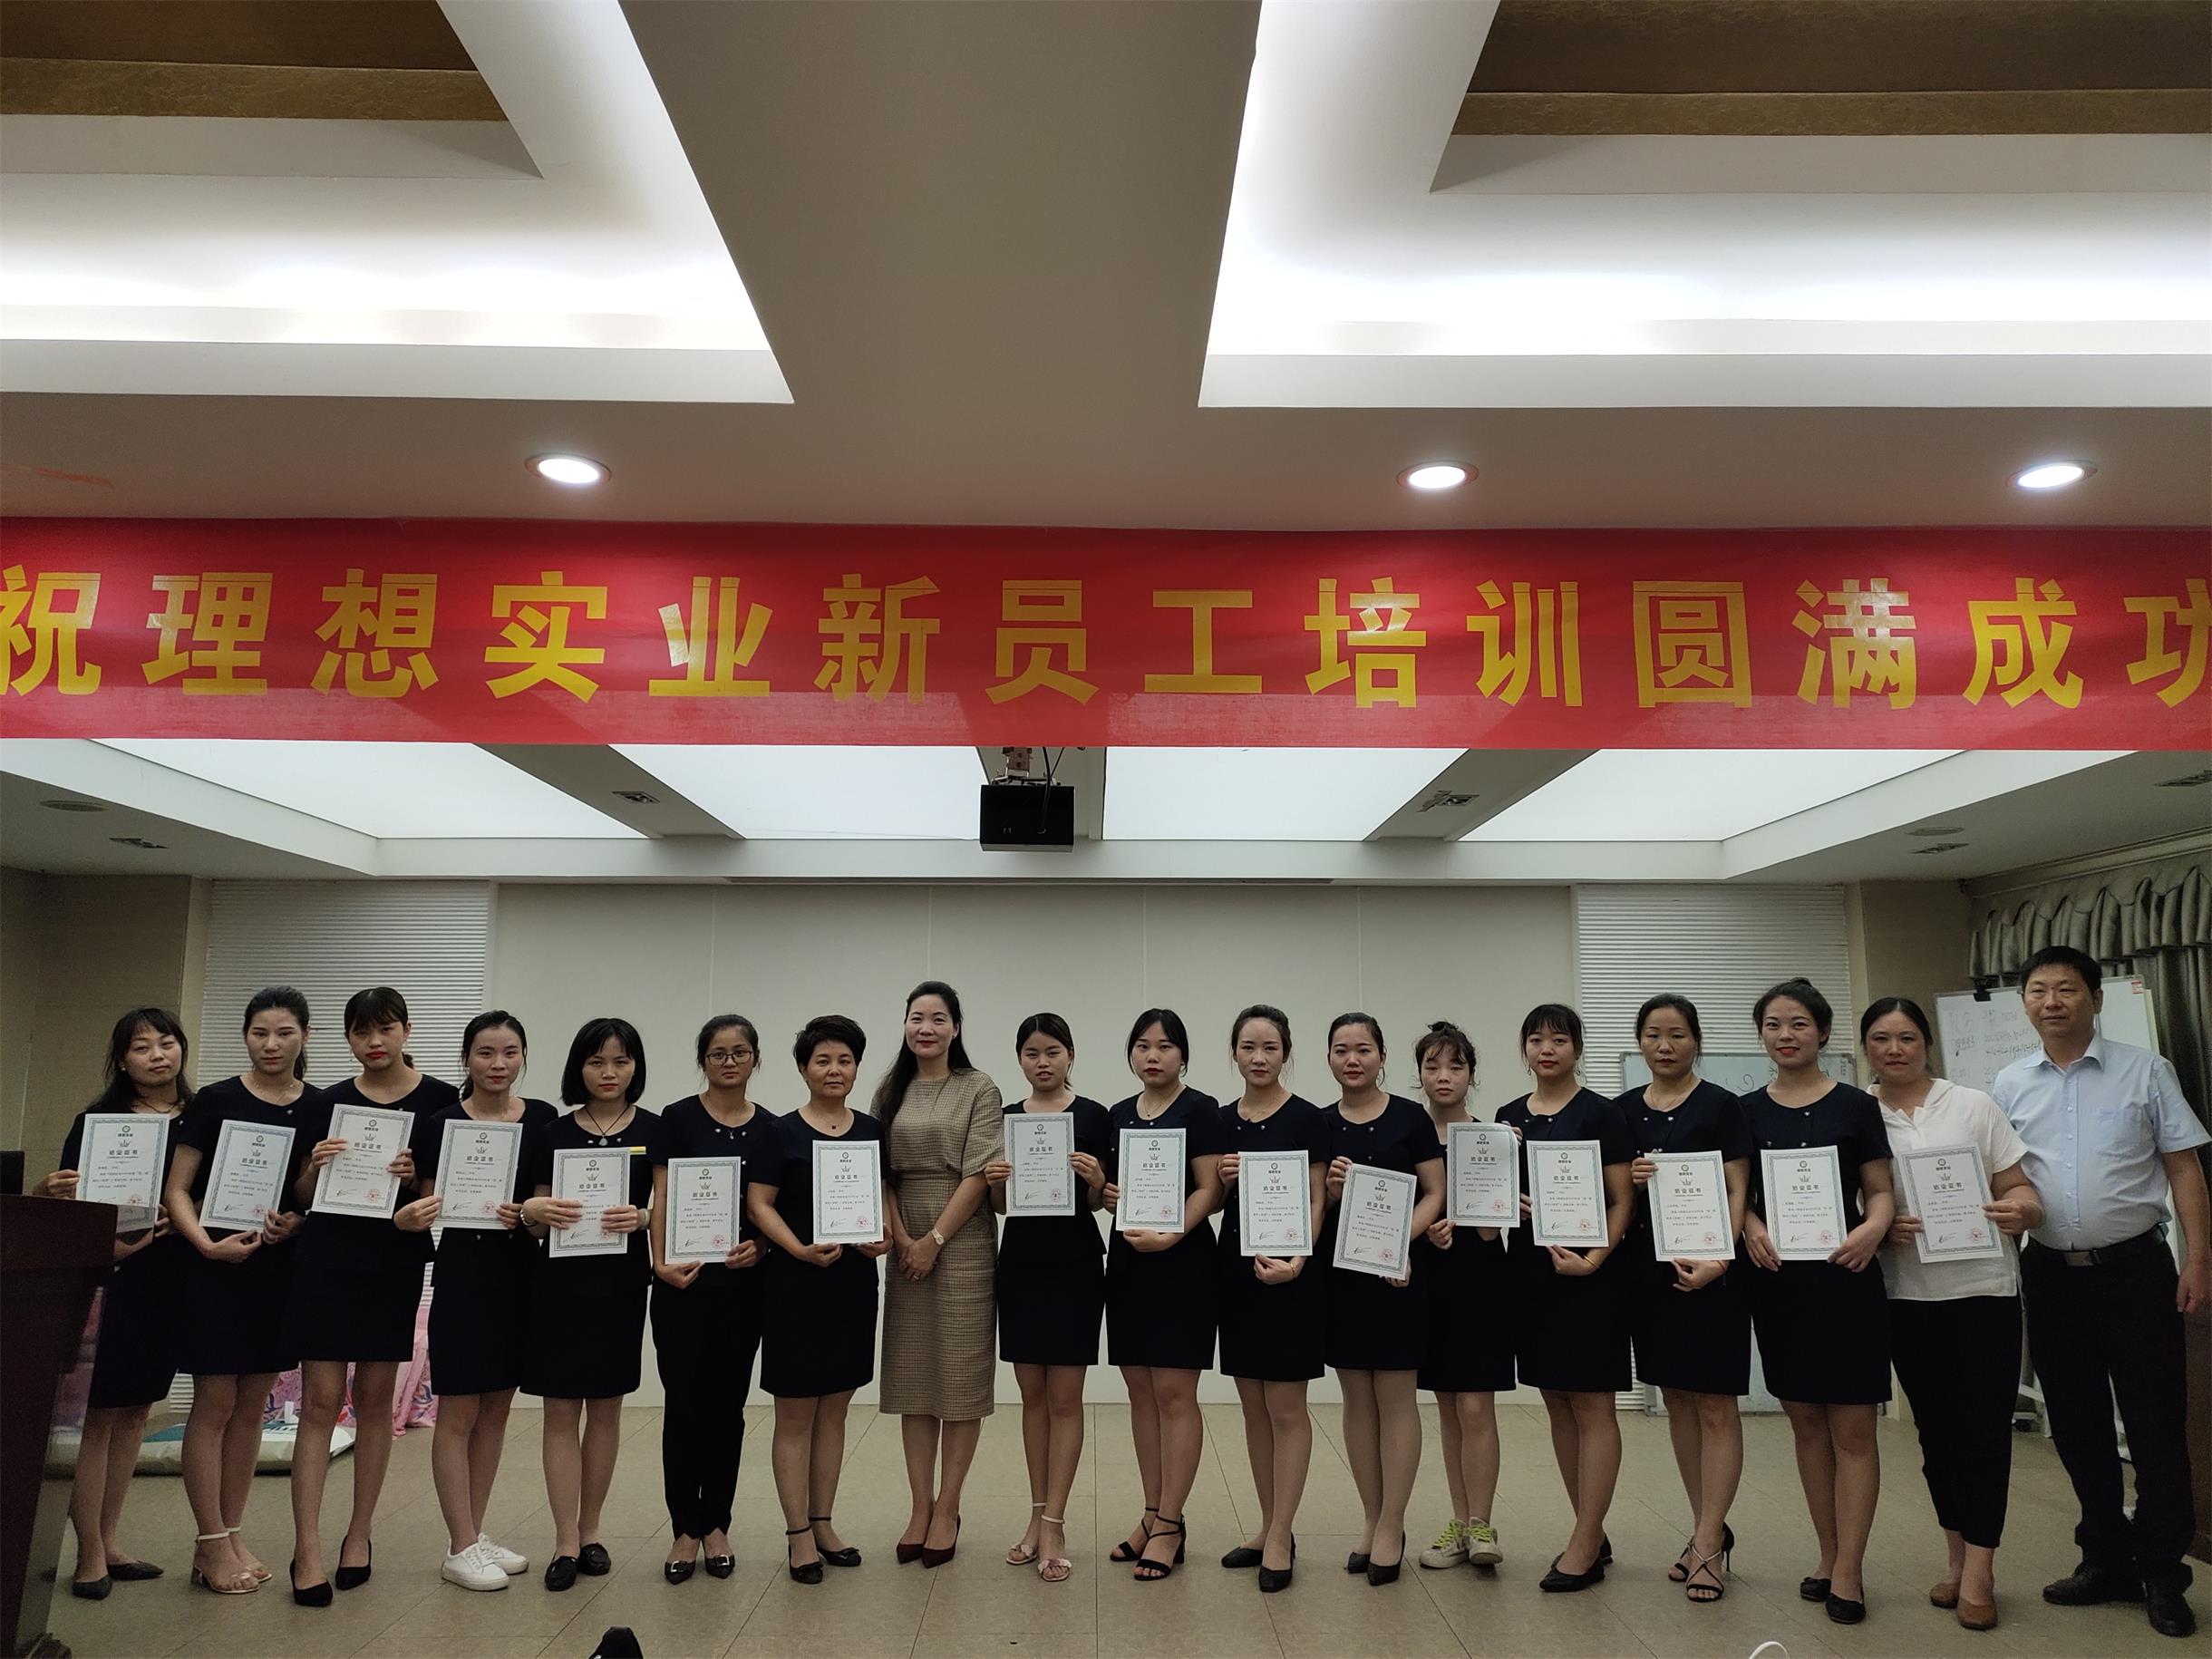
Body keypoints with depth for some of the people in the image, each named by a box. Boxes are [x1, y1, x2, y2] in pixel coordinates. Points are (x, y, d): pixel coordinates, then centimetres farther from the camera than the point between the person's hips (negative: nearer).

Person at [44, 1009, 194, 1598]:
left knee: (137, 1408, 12)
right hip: (111, 1277, -4)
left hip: (171, 1279, 4)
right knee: (99, 1414, -1)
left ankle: (109, 1542, 23)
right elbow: (69, 1202, -2)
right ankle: (90, 1554, 9)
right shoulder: (98, 1120, -2)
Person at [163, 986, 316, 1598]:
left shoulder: (321, 1107, 4)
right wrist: (208, 1244, -19)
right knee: (215, 1403, -1)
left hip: (282, 1268, 3)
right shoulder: (216, 1101, -4)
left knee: (252, 1405, 11)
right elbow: (177, 1189, -4)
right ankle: (211, 1544, 10)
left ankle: (232, 1534, 21)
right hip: (217, 1269, -3)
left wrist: (298, 1221, -10)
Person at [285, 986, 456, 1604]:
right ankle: (307, 1551, 2)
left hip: (395, 1264, 0)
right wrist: (316, 1166, -12)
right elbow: (302, 1197, 9)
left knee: (375, 1397, 8)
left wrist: (417, 1178, -18)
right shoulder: (329, 1103, 5)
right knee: (320, 1400, -2)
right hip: (326, 1259, 1)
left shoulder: (440, 1100, 0)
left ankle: (359, 1534, 21)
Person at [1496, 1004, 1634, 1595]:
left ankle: (1583, 1546, 6)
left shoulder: (1600, 1114, -5)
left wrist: (1595, 1257, -20)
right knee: (1558, 1407, 11)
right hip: (1529, 1273, 6)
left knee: (1592, 1407, -1)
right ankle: (1594, 1536, 22)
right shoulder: (1508, 1116, 10)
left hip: (1586, 1276, -6)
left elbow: (1623, 1200, -8)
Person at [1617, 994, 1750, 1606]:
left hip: (1707, 1272, -5)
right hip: (1647, 1269, 5)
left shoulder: (1720, 1106, -5)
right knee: (1677, 1400, 12)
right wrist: (1631, 1179, -11)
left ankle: (1706, 1545, 6)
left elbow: (1738, 1191, -9)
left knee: (1716, 1407, -1)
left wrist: (1719, 1257, -23)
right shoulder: (1623, 1110, 7)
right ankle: (1710, 1529, 24)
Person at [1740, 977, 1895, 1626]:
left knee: (1852, 1428, 0)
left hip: (1844, 1279, -3)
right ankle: (1829, 1556, 23)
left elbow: (1880, 1191, -1)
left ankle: (1848, 1571, 8)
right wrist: (1751, 1227, -14)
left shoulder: (1856, 1105, -2)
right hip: (1778, 1280, 3)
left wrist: (1872, 1230, -21)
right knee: (1806, 1423, 12)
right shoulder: (1748, 1110, 5)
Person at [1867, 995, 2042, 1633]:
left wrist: (2020, 1208, -21)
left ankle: (1978, 1572, 6)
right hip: (1907, 1296, 2)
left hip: (1982, 1288, -1)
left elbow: (2018, 1188, 1)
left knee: (1982, 1425, -3)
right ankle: (1959, 1557, 24)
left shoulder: (1973, 1106, 1)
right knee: (1935, 1427, 10)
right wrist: (1881, 1227, -15)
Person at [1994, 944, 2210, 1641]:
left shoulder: (2145, 1070, -2)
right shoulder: (2009, 1085, 5)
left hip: (2134, 1267, -3)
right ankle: (2106, 1558, 26)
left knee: (2156, 1424, 2)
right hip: (2051, 1271, 3)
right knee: (2076, 1425, 12)